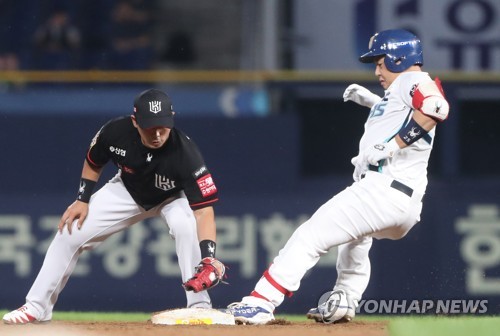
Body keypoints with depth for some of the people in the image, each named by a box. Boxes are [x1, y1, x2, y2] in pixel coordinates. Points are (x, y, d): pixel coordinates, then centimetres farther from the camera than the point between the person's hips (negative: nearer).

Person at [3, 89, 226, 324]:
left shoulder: (185, 152, -39)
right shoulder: (115, 132, -30)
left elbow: (204, 208, -42)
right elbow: (93, 163, -4)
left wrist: (208, 256, -54)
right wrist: (82, 200, -10)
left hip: (171, 197, -3)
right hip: (127, 191, 3)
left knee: (185, 224, -36)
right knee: (70, 231, -4)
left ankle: (199, 307, -23)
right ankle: (37, 306, 11)